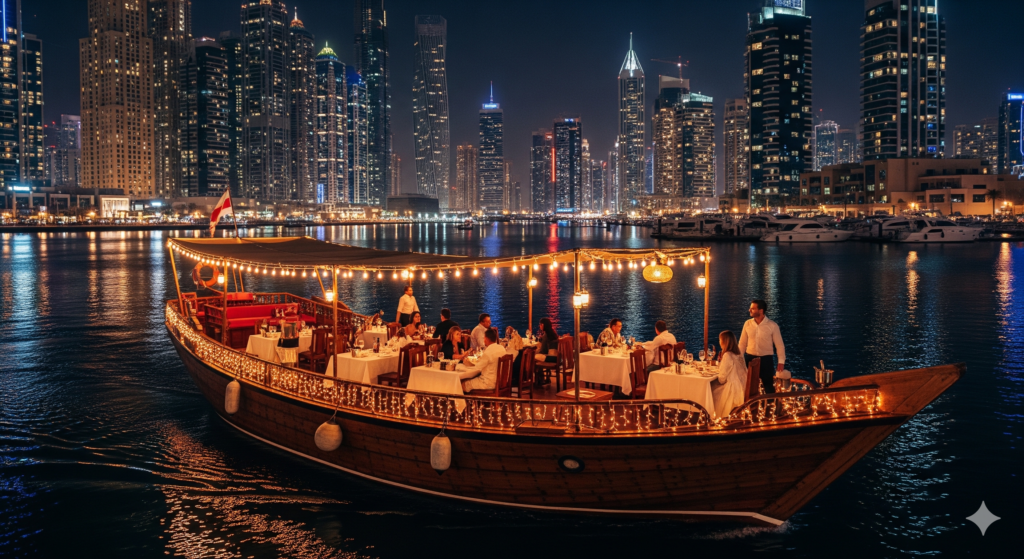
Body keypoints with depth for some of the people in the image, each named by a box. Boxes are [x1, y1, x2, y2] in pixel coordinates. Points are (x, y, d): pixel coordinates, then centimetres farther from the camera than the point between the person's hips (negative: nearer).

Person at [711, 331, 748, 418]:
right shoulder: (738, 355, 7)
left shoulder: (727, 355, -20)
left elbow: (722, 378, -18)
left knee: (711, 390, 7)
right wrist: (720, 362, 11)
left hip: (733, 390, -9)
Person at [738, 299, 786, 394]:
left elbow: (779, 344, -4)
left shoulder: (772, 325, -8)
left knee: (768, 385, 8)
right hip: (750, 358, 3)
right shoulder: (747, 324, 0)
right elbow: (742, 343, 7)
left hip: (766, 359, -3)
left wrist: (781, 362, -10)